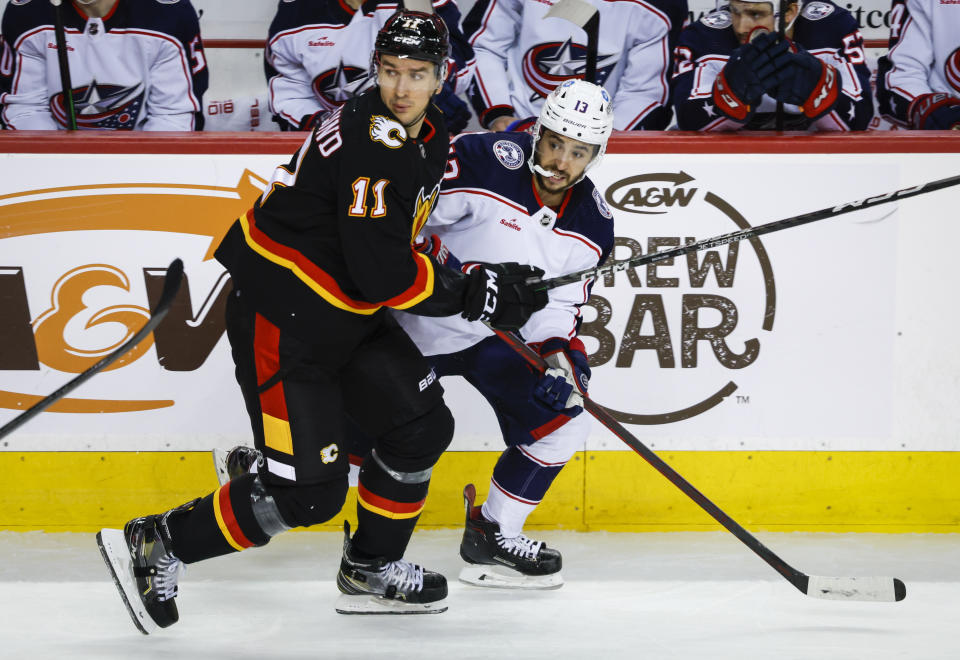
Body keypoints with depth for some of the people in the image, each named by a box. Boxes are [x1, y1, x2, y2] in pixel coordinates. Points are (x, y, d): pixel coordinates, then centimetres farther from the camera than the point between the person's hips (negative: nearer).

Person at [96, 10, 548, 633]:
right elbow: (381, 274, -29)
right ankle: (154, 545, 3)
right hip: (281, 320, -10)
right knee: (309, 490, -9)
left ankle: (371, 569, 27)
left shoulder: (431, 136, 6)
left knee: (422, 427, 10)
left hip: (348, 315, 10)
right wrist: (473, 292, -22)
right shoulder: (371, 141, -26)